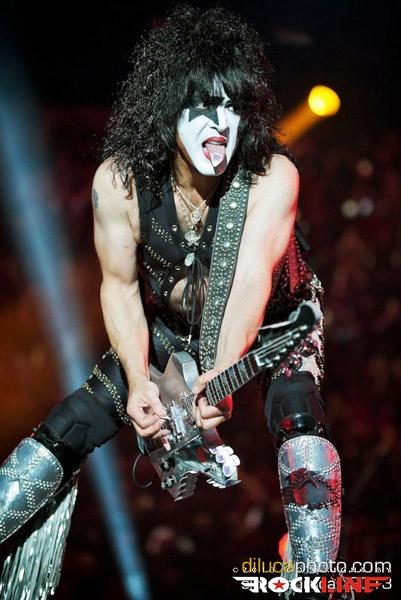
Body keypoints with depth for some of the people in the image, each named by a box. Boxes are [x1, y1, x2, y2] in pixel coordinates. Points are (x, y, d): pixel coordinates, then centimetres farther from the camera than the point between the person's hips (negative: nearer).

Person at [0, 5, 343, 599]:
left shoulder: (273, 175, -30)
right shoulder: (120, 180, -24)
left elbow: (252, 277, -40)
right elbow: (120, 284, -16)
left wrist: (221, 373, -54)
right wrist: (138, 381, -29)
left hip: (271, 328, -2)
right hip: (170, 332, 2)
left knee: (299, 421, -31)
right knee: (62, 435, -7)